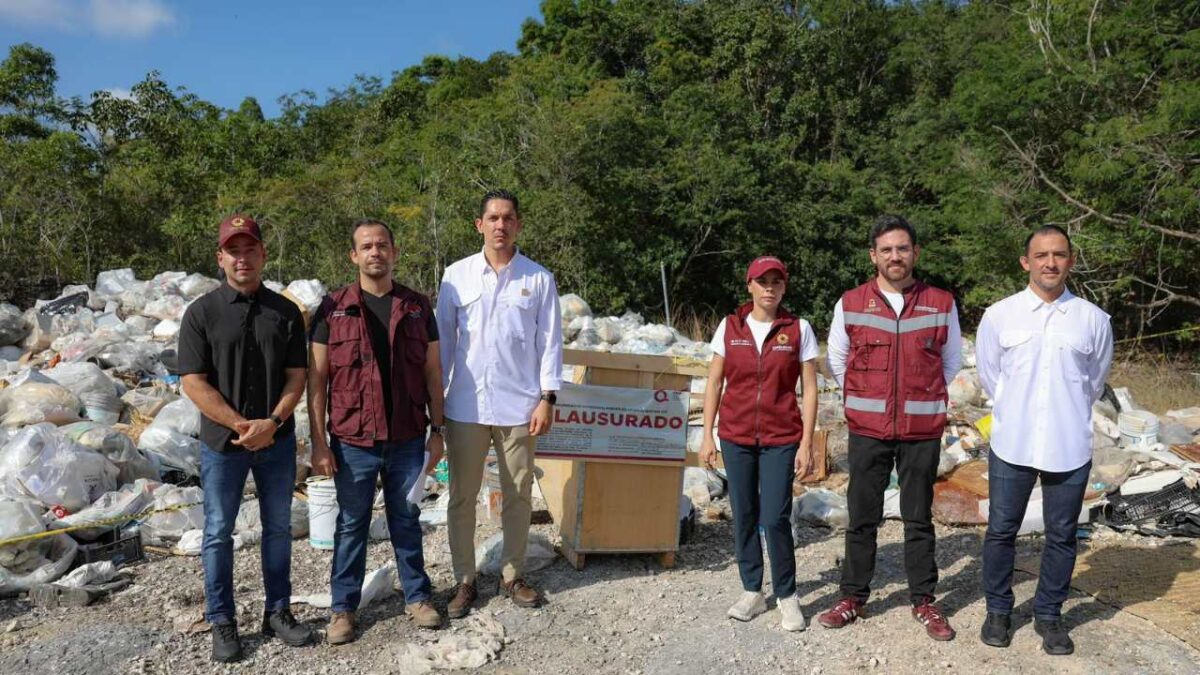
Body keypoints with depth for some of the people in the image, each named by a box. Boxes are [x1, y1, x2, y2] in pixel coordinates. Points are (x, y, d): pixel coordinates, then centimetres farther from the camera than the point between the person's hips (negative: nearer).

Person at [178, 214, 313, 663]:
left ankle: (278, 611, 25)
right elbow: (194, 382, -9)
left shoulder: (285, 311, 2)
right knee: (219, 533, 7)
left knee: (278, 528, 11)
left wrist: (272, 422, -15)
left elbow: (297, 375, 0)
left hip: (277, 440, 2)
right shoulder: (202, 313, -4)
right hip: (222, 441, -2)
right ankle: (222, 622, 21)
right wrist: (241, 425, -16)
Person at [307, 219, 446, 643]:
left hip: (407, 440, 1)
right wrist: (318, 442, -6)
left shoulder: (417, 307, 3)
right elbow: (317, 377, -2)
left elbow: (432, 372, 7)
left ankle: (417, 597, 29)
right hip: (352, 441, -1)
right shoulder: (333, 308, -2)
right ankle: (343, 608, 26)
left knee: (407, 520, 14)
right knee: (351, 525, 11)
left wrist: (437, 430, 4)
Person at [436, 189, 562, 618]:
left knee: (518, 495, 10)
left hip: (519, 406, 0)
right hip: (465, 405, 0)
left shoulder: (539, 278, 1)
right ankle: (464, 581, 21)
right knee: (462, 497, 7)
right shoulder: (457, 275, 3)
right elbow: (443, 339, 6)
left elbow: (550, 341, 2)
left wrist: (547, 398, -4)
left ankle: (513, 575, 26)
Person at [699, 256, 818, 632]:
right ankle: (752, 591, 24)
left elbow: (809, 389, -1)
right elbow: (714, 383, 6)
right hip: (736, 437, 2)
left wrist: (806, 444, -5)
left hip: (781, 438, -2)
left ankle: (787, 595, 13)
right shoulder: (730, 326, 2)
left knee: (775, 518, -7)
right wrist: (707, 436, 2)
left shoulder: (799, 329, -2)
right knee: (743, 517, 8)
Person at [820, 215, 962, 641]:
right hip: (867, 429, 0)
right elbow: (837, 359, 11)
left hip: (923, 430, 0)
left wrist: (922, 396, 12)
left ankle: (924, 601, 22)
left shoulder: (941, 304, 1)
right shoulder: (850, 303, 0)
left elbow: (951, 361, 13)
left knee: (919, 518, 10)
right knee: (862, 517, 8)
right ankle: (853, 597, 19)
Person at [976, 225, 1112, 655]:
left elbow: (1095, 382, 13)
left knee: (1061, 536, 11)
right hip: (1011, 445, 0)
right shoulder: (998, 316, -3)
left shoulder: (1093, 319, -1)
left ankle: (1048, 615, 28)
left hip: (1070, 447, 1)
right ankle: (998, 610, 26)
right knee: (1001, 531, 9)